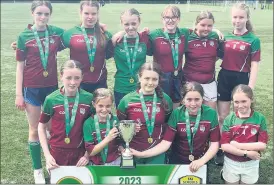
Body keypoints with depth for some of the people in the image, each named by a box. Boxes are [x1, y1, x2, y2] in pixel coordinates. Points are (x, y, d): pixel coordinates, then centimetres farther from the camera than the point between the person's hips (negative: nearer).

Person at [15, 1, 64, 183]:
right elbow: (20, 66, -3)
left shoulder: (57, 32, -1)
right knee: (35, 130, 8)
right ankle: (38, 169, 22)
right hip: (31, 88, -2)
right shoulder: (24, 36, -6)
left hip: (51, 86, 2)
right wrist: (18, 94, -4)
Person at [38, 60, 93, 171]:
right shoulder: (51, 99, -10)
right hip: (57, 154, 0)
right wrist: (47, 155, -4)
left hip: (79, 154, 1)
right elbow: (41, 126, 1)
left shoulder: (88, 98, -8)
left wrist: (88, 154, -2)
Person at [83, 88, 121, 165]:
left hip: (115, 163, 2)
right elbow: (90, 151, -11)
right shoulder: (89, 123, -9)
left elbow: (120, 144, 6)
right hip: (96, 166, -1)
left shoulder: (116, 121, -5)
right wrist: (108, 139, -21)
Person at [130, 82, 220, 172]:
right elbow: (166, 142, -20)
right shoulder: (176, 114, -15)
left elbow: (214, 144, -12)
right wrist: (141, 154, -31)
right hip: (177, 161, 0)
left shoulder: (211, 114, -15)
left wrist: (202, 161, -28)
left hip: (200, 162, 0)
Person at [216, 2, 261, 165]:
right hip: (224, 78, 4)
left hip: (241, 79, -4)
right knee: (222, 117, 10)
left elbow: (254, 66, -10)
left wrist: (250, 89, -15)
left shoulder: (253, 40, -7)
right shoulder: (226, 37, 6)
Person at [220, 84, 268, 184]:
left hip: (251, 164, 1)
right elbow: (224, 145, -16)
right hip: (231, 163, 0)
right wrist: (246, 153, -21)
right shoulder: (229, 119, -12)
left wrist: (238, 145, -19)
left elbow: (262, 145, -15)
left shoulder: (260, 118, -11)